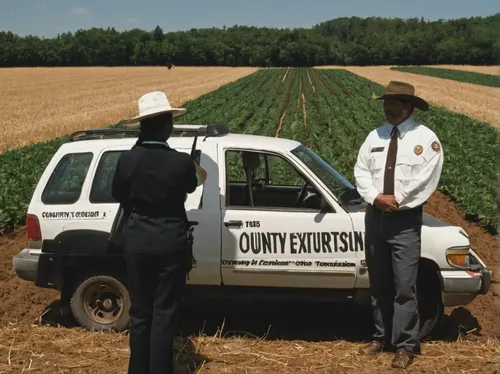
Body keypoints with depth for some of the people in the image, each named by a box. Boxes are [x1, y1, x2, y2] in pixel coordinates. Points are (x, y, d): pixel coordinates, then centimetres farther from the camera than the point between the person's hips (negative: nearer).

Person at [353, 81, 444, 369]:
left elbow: (426, 179, -13)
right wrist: (376, 197, -11)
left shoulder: (425, 138, -5)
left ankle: (406, 346, 6)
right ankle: (382, 337, 27)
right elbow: (361, 170, 5)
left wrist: (397, 199, -15)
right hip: (375, 216, 5)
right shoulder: (375, 136, 10)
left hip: (405, 220, -5)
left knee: (404, 286, -6)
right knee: (379, 284, 14)